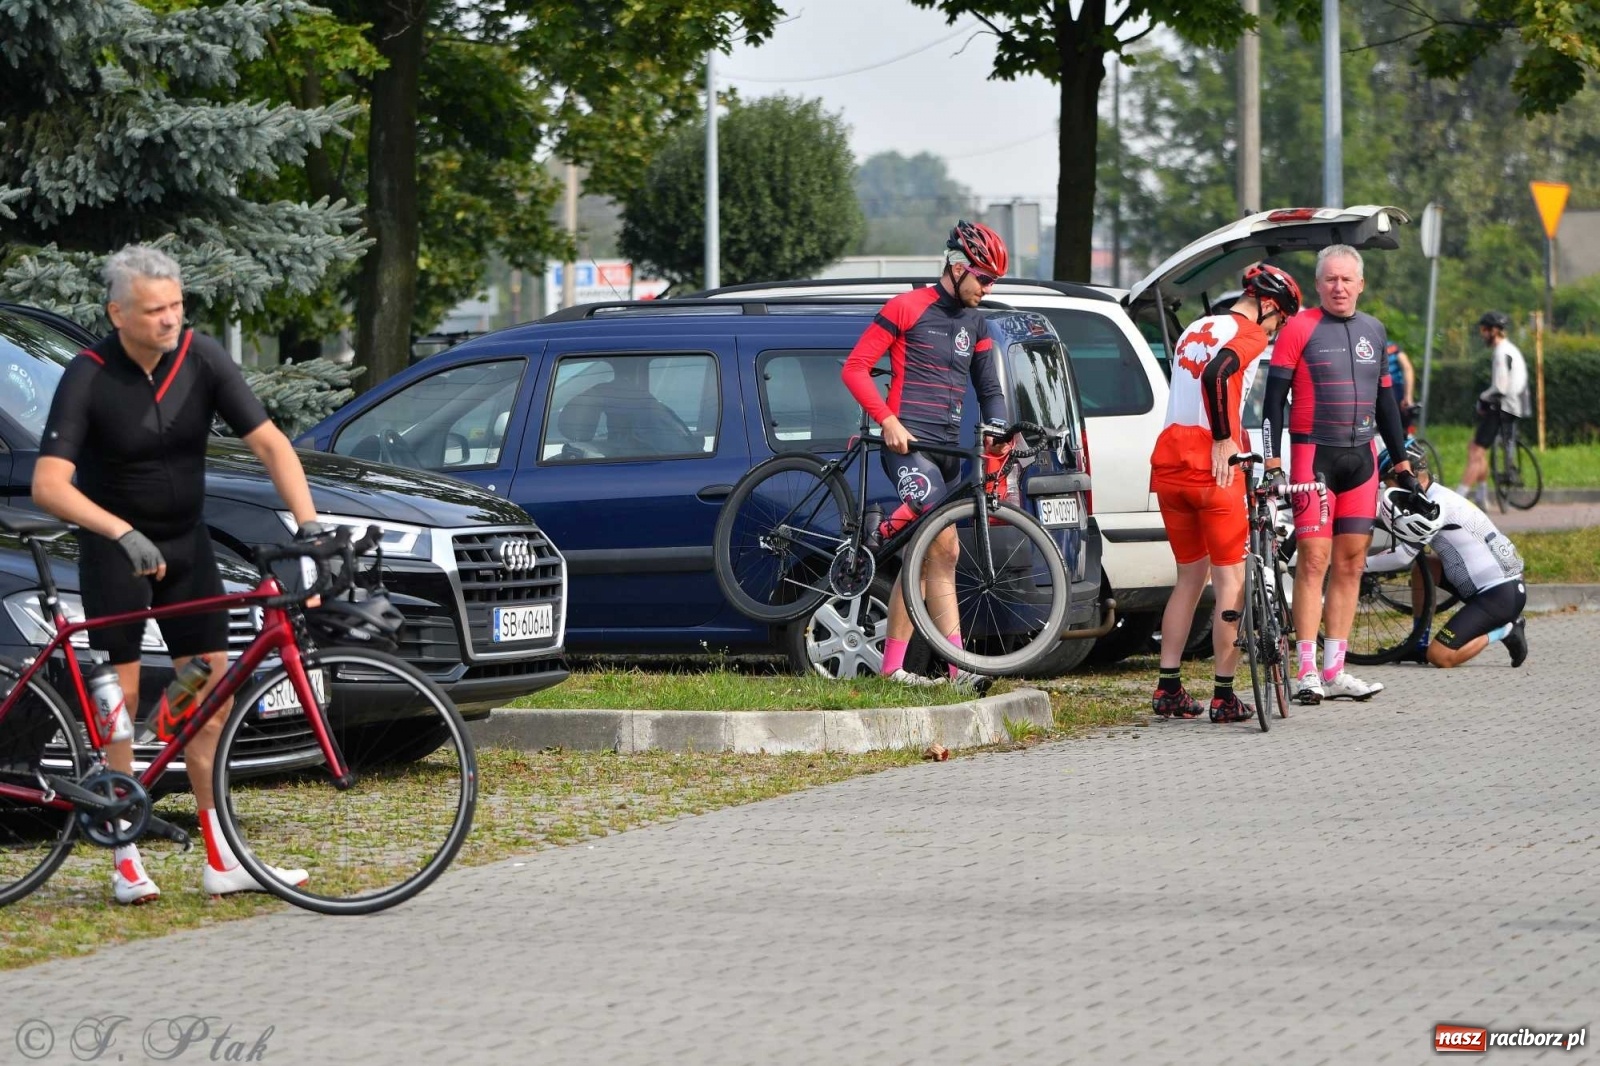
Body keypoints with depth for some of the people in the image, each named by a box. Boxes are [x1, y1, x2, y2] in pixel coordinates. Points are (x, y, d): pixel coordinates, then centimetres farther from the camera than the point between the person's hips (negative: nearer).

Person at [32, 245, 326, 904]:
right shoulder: (88, 379, -18)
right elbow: (49, 484, -26)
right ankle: (126, 861, 2)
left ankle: (223, 861, 2)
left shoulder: (202, 359, -9)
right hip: (113, 551, -4)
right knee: (121, 696, -4)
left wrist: (308, 524, -24)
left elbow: (270, 443, -11)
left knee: (213, 691, 0)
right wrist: (124, 534, -38)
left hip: (186, 544, 4)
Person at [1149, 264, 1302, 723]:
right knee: (1230, 581, 1)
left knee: (1189, 577, 17)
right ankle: (1224, 697, -1)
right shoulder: (1249, 334, -5)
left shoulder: (1194, 330, 22)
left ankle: (1167, 689, 13)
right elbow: (1215, 375, -24)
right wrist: (1224, 442, -20)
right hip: (1211, 466, -8)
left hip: (1168, 462, 8)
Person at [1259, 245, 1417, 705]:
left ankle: (1335, 671, 8)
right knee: (1314, 559, -10)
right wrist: (1272, 459, -15)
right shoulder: (1299, 329, -4)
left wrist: (1401, 460, 17)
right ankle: (1307, 672, -11)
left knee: (1351, 562, 4)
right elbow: (1274, 397, -7)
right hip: (1313, 455, -5)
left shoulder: (1374, 331, 13)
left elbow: (1385, 400, 19)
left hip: (1361, 458, 6)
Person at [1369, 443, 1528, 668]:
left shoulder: (1439, 504, -18)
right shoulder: (1431, 501, 12)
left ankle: (1504, 631, 1)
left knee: (1439, 656, -16)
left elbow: (1404, 555, -16)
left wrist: (1364, 564, -6)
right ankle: (1419, 644, 17)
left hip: (1502, 594, -10)